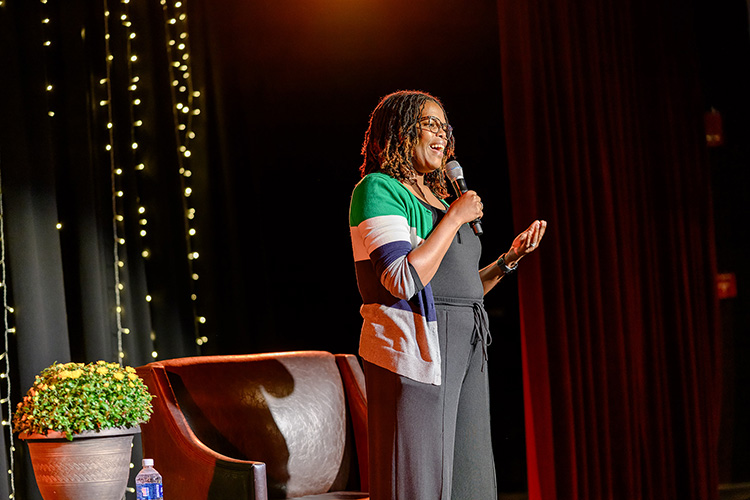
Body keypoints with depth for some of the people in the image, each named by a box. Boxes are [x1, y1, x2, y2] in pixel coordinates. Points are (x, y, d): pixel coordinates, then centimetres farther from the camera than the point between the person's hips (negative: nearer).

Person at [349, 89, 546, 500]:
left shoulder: (435, 199, 21)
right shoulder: (378, 190, -6)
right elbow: (404, 282, -20)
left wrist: (510, 258, 10)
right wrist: (454, 217, -12)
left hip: (464, 350, 9)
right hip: (413, 348, -9)